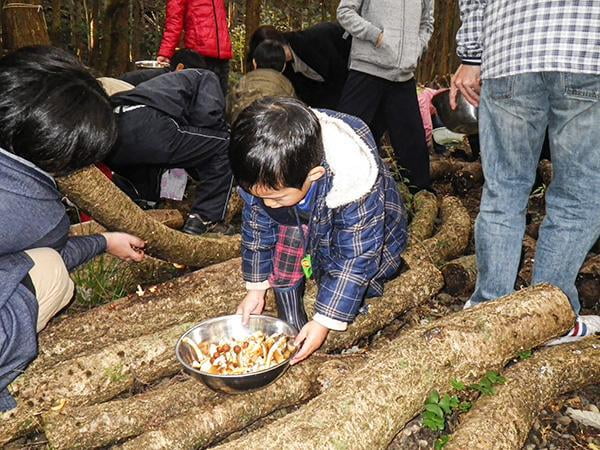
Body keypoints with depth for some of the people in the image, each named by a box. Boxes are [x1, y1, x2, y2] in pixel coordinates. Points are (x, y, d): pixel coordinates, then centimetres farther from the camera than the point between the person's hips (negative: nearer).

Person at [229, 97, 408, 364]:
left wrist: (325, 321, -25)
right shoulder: (266, 176, -27)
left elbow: (356, 259, -30)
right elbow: (256, 225, -10)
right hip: (313, 228, 3)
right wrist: (256, 288, -4)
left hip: (364, 241, -2)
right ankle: (291, 325, -15)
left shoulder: (356, 188, -40)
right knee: (285, 224, -25)